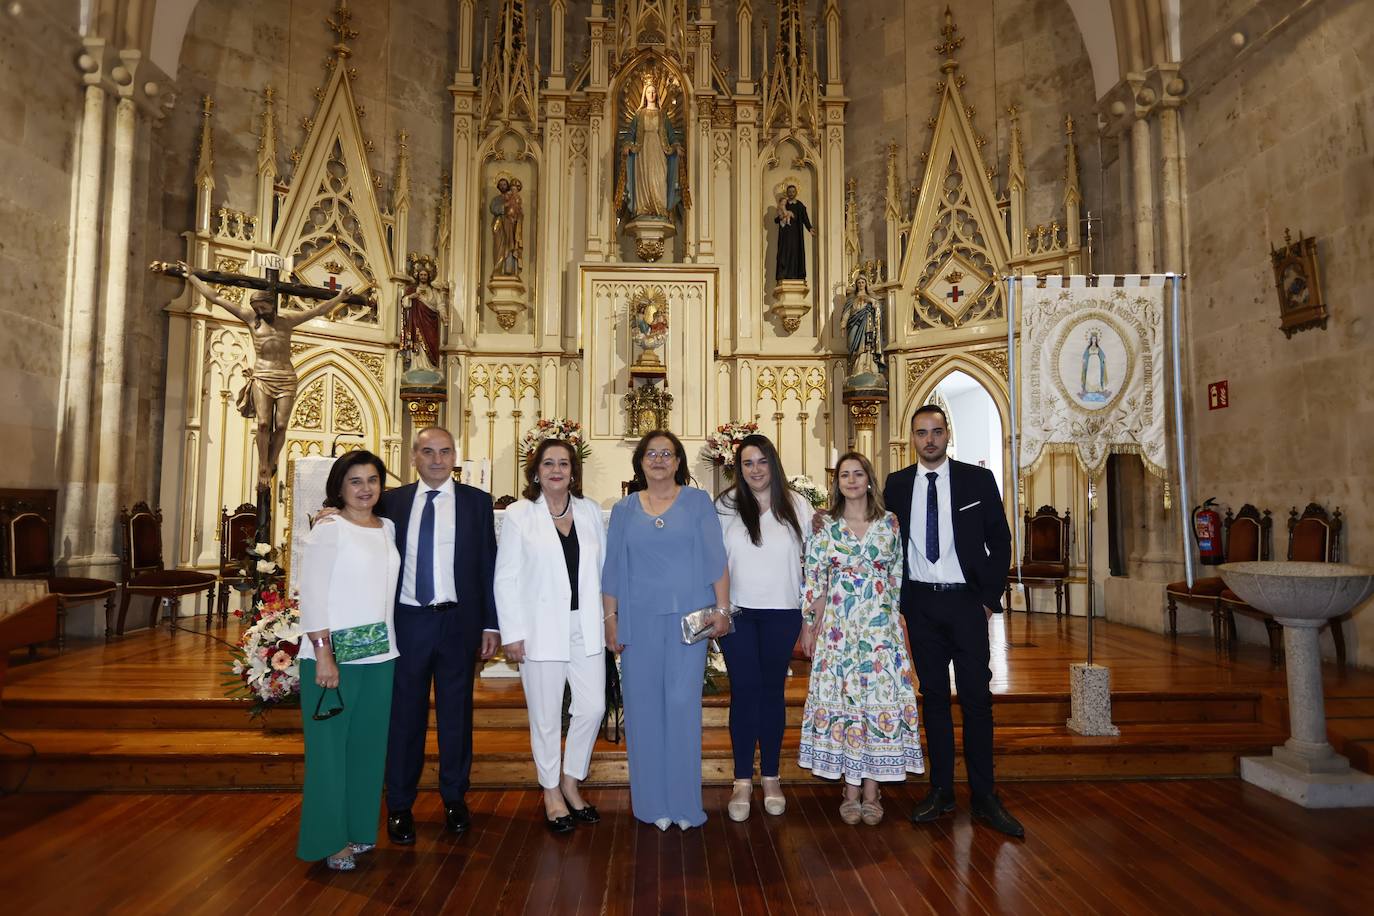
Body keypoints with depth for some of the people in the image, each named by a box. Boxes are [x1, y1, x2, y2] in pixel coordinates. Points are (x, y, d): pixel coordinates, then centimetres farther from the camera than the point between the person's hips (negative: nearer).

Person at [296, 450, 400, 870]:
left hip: (380, 654, 6)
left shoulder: (388, 528, 10)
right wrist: (323, 654, -16)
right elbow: (311, 593, -12)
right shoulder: (329, 529, -7)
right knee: (329, 747, 4)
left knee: (368, 745, 13)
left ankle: (360, 827, 28)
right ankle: (330, 839, 18)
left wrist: (389, 643, 8)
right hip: (333, 655, -5)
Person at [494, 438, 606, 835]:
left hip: (585, 626, 3)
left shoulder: (590, 511, 7)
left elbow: (603, 566, 10)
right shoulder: (518, 515, -2)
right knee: (546, 715, 6)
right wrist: (512, 633, -8)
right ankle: (551, 791, 26)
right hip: (541, 628, -3)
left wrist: (609, 619, 5)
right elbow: (505, 578, -3)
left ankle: (571, 781, 28)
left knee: (592, 707, 4)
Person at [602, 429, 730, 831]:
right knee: (644, 705, 5)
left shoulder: (697, 502, 5)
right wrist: (610, 618, 5)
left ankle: (683, 800, 12)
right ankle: (652, 801, 18)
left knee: (683, 703, -2)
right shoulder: (624, 509, 10)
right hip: (638, 620, 2)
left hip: (687, 618, -2)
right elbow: (612, 568, 10)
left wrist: (721, 608, -5)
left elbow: (715, 560, 1)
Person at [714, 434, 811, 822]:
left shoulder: (796, 505, 2)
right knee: (744, 691, 2)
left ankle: (771, 777, 22)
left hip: (781, 613, 1)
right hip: (737, 612, -1)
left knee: (773, 690, 9)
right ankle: (743, 780, 13)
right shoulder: (726, 506, 0)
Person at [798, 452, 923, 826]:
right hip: (838, 626, -1)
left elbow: (898, 577, 10)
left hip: (881, 626, 1)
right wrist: (809, 625, 2)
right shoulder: (824, 526, 2)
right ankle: (851, 791, 13)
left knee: (881, 697, 0)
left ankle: (871, 792, 12)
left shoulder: (889, 522, 5)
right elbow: (814, 580, 3)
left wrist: (897, 621, 7)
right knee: (841, 697, 1)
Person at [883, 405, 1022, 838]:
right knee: (934, 696, 9)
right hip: (919, 603, 2)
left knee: (976, 698, 0)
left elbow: (1000, 540, 2)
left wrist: (990, 596, -2)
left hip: (965, 600, -2)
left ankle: (985, 797, 11)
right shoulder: (896, 484, 5)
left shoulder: (977, 479, 0)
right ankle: (941, 790, 18)